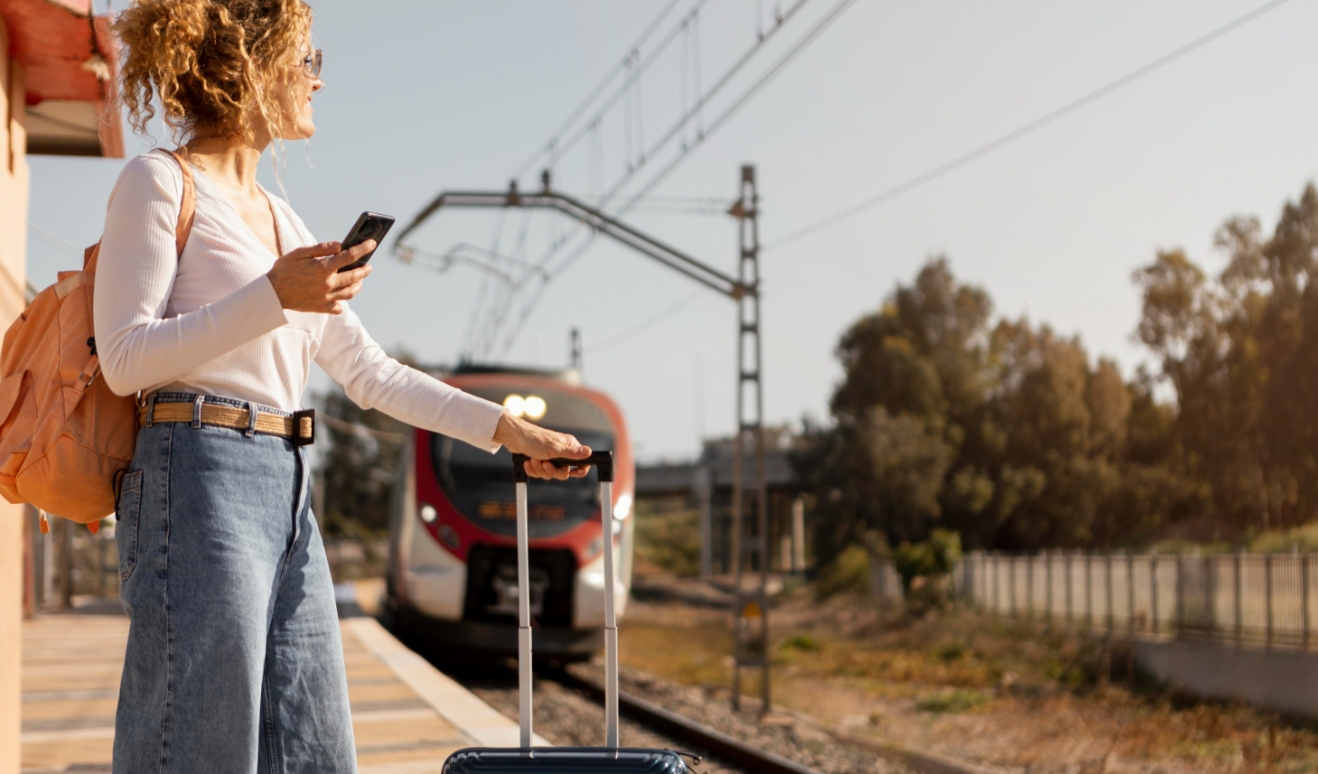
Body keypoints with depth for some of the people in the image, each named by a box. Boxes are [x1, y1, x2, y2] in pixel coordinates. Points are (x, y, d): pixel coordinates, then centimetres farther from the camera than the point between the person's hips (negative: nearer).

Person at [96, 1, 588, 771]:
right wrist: (273, 296, -17)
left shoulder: (281, 218, 22)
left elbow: (369, 372, 22)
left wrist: (507, 428, 17)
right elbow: (125, 359, -9)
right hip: (199, 483, -8)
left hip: (288, 497, 8)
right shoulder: (159, 182, -1)